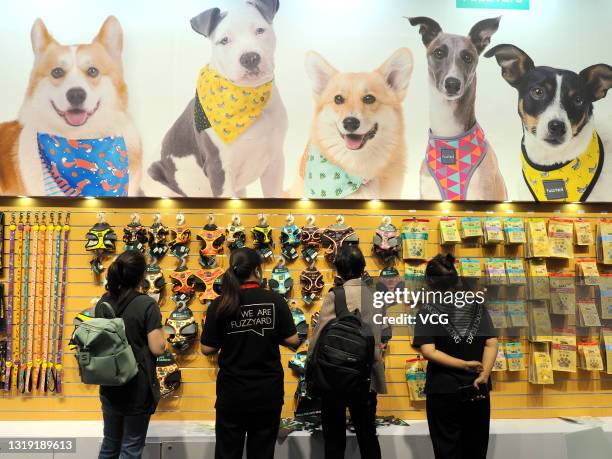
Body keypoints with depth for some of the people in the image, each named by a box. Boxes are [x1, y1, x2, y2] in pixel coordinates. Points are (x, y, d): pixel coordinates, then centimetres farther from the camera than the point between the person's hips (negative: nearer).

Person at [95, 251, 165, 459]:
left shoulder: (103, 303, 1)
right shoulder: (147, 304, -18)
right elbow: (158, 348, -19)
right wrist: (157, 327, -3)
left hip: (109, 386, 6)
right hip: (138, 387, -6)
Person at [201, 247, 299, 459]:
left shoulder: (220, 305, -9)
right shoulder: (275, 300, -9)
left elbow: (207, 349, -7)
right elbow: (293, 341, -7)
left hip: (232, 391, 0)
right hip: (268, 390, 0)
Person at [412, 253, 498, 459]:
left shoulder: (428, 311, -9)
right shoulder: (476, 304, 1)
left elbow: (429, 351, -20)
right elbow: (491, 343, -7)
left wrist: (464, 365, -16)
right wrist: (483, 376, -13)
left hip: (444, 391, -3)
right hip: (477, 390, 4)